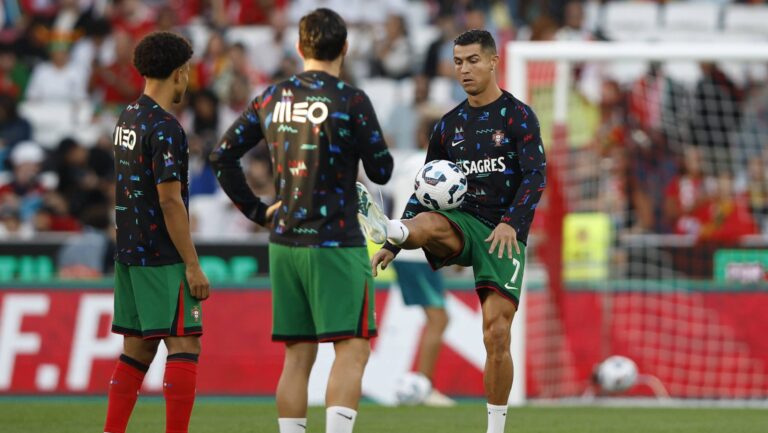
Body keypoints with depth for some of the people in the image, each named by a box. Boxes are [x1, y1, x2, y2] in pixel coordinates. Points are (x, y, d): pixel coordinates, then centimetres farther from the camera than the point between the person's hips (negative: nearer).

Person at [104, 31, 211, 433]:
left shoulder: (127, 119, 13)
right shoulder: (165, 129, -15)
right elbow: (170, 201, -19)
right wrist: (193, 266, -16)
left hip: (129, 251, 9)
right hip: (162, 257, -9)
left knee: (137, 348, 12)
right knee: (184, 345, -7)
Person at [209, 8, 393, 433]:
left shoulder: (271, 98, 6)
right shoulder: (351, 100, -9)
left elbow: (223, 156, 10)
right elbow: (381, 171, -3)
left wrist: (256, 210, 15)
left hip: (284, 243, 6)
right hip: (335, 243, -6)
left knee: (298, 355, 10)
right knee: (352, 350, -5)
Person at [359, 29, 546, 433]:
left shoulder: (518, 116, 0)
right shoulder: (449, 124, 14)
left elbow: (536, 176, -11)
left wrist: (512, 223, -28)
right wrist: (394, 246, 9)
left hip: (503, 233, -4)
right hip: (461, 222, 4)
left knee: (497, 334, -10)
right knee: (427, 223, -34)